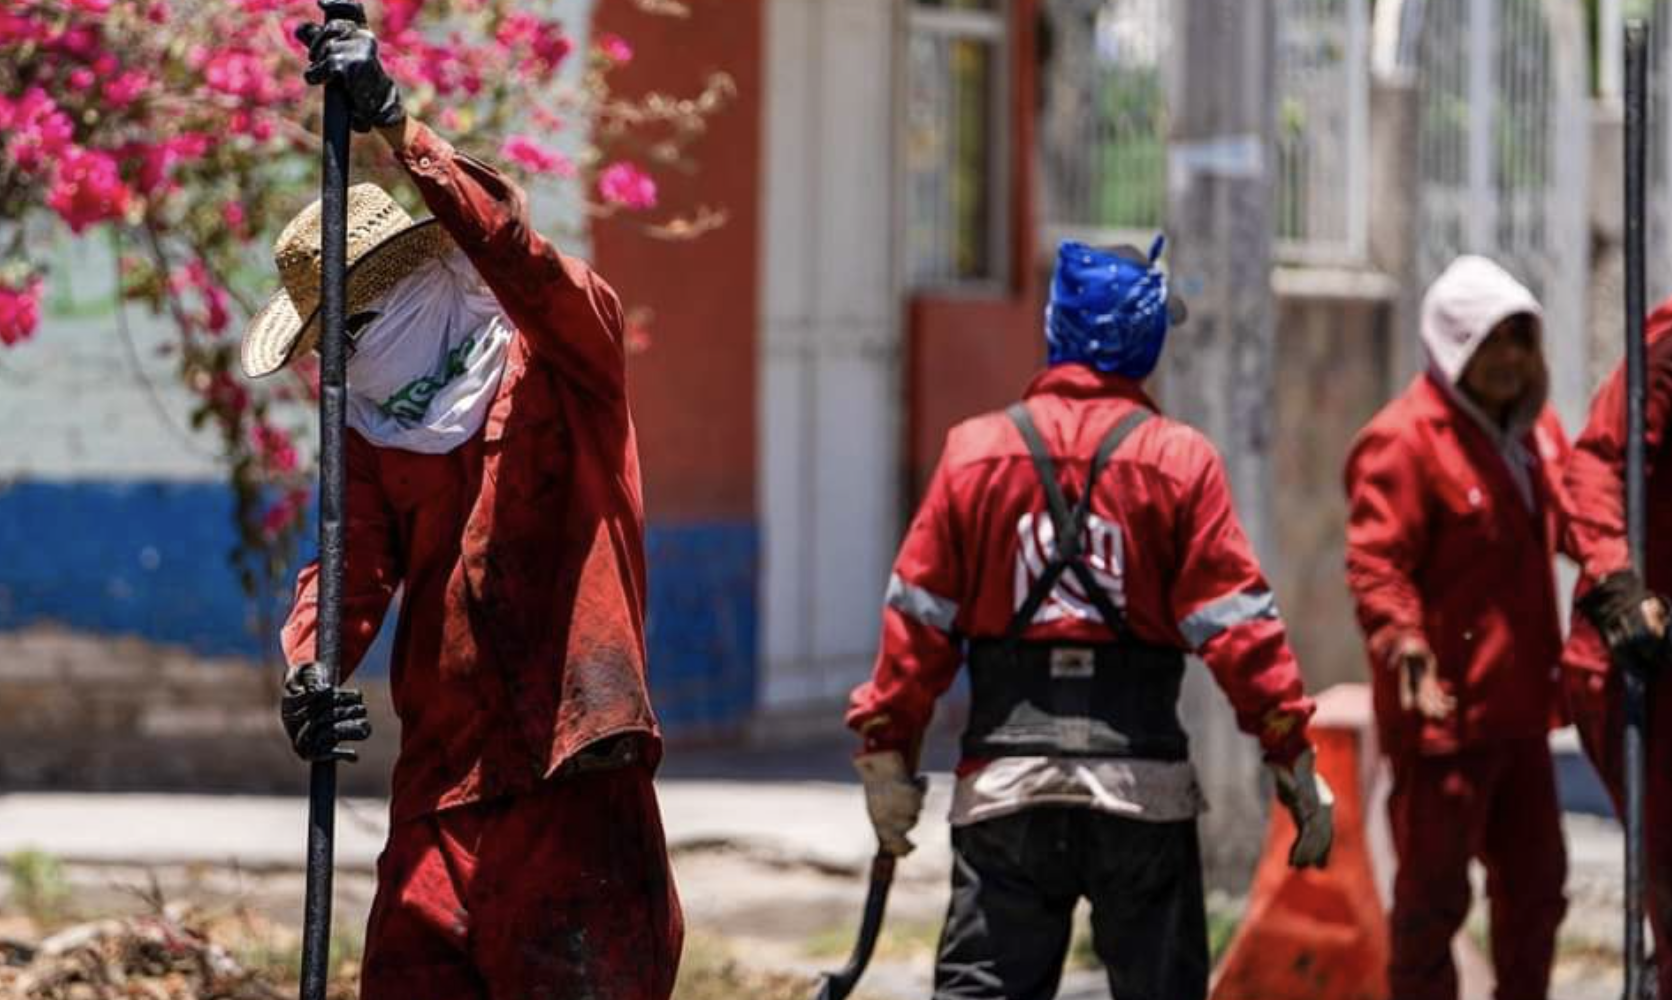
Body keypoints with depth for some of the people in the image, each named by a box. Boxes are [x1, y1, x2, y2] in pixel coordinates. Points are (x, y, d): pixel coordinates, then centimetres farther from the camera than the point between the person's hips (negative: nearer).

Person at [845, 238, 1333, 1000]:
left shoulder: (975, 452, 1)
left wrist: (886, 746, 9)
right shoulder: (1180, 462, -3)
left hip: (1006, 776, 1)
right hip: (1144, 780, -1)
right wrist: (1293, 757, 0)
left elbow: (920, 620, 2)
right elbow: (1236, 622, -5)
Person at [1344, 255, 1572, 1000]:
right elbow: (1374, 564, -21)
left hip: (1518, 707, 9)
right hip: (1444, 714, -8)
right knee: (1434, 893, -2)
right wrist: (1405, 646, -35)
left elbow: (1567, 526, 28)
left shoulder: (1536, 429, 13)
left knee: (1536, 884, 16)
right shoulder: (1402, 441, -14)